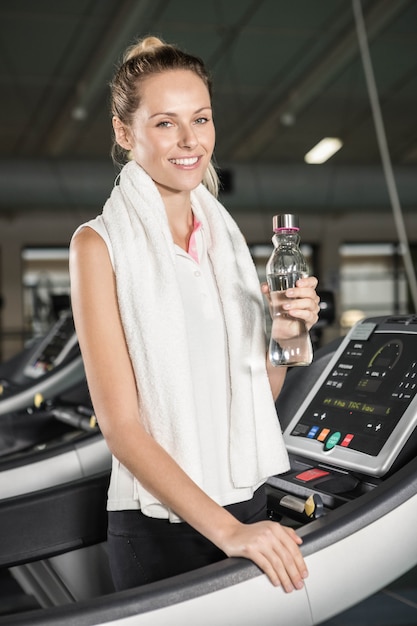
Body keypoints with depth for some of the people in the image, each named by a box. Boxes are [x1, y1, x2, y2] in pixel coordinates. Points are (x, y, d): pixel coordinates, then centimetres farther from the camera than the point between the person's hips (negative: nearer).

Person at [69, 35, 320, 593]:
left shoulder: (224, 232, 6)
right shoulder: (100, 244, -11)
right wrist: (226, 529, -21)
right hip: (159, 523, -5)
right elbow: (120, 425, -16)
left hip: (248, 500, 6)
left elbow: (261, 390, 11)